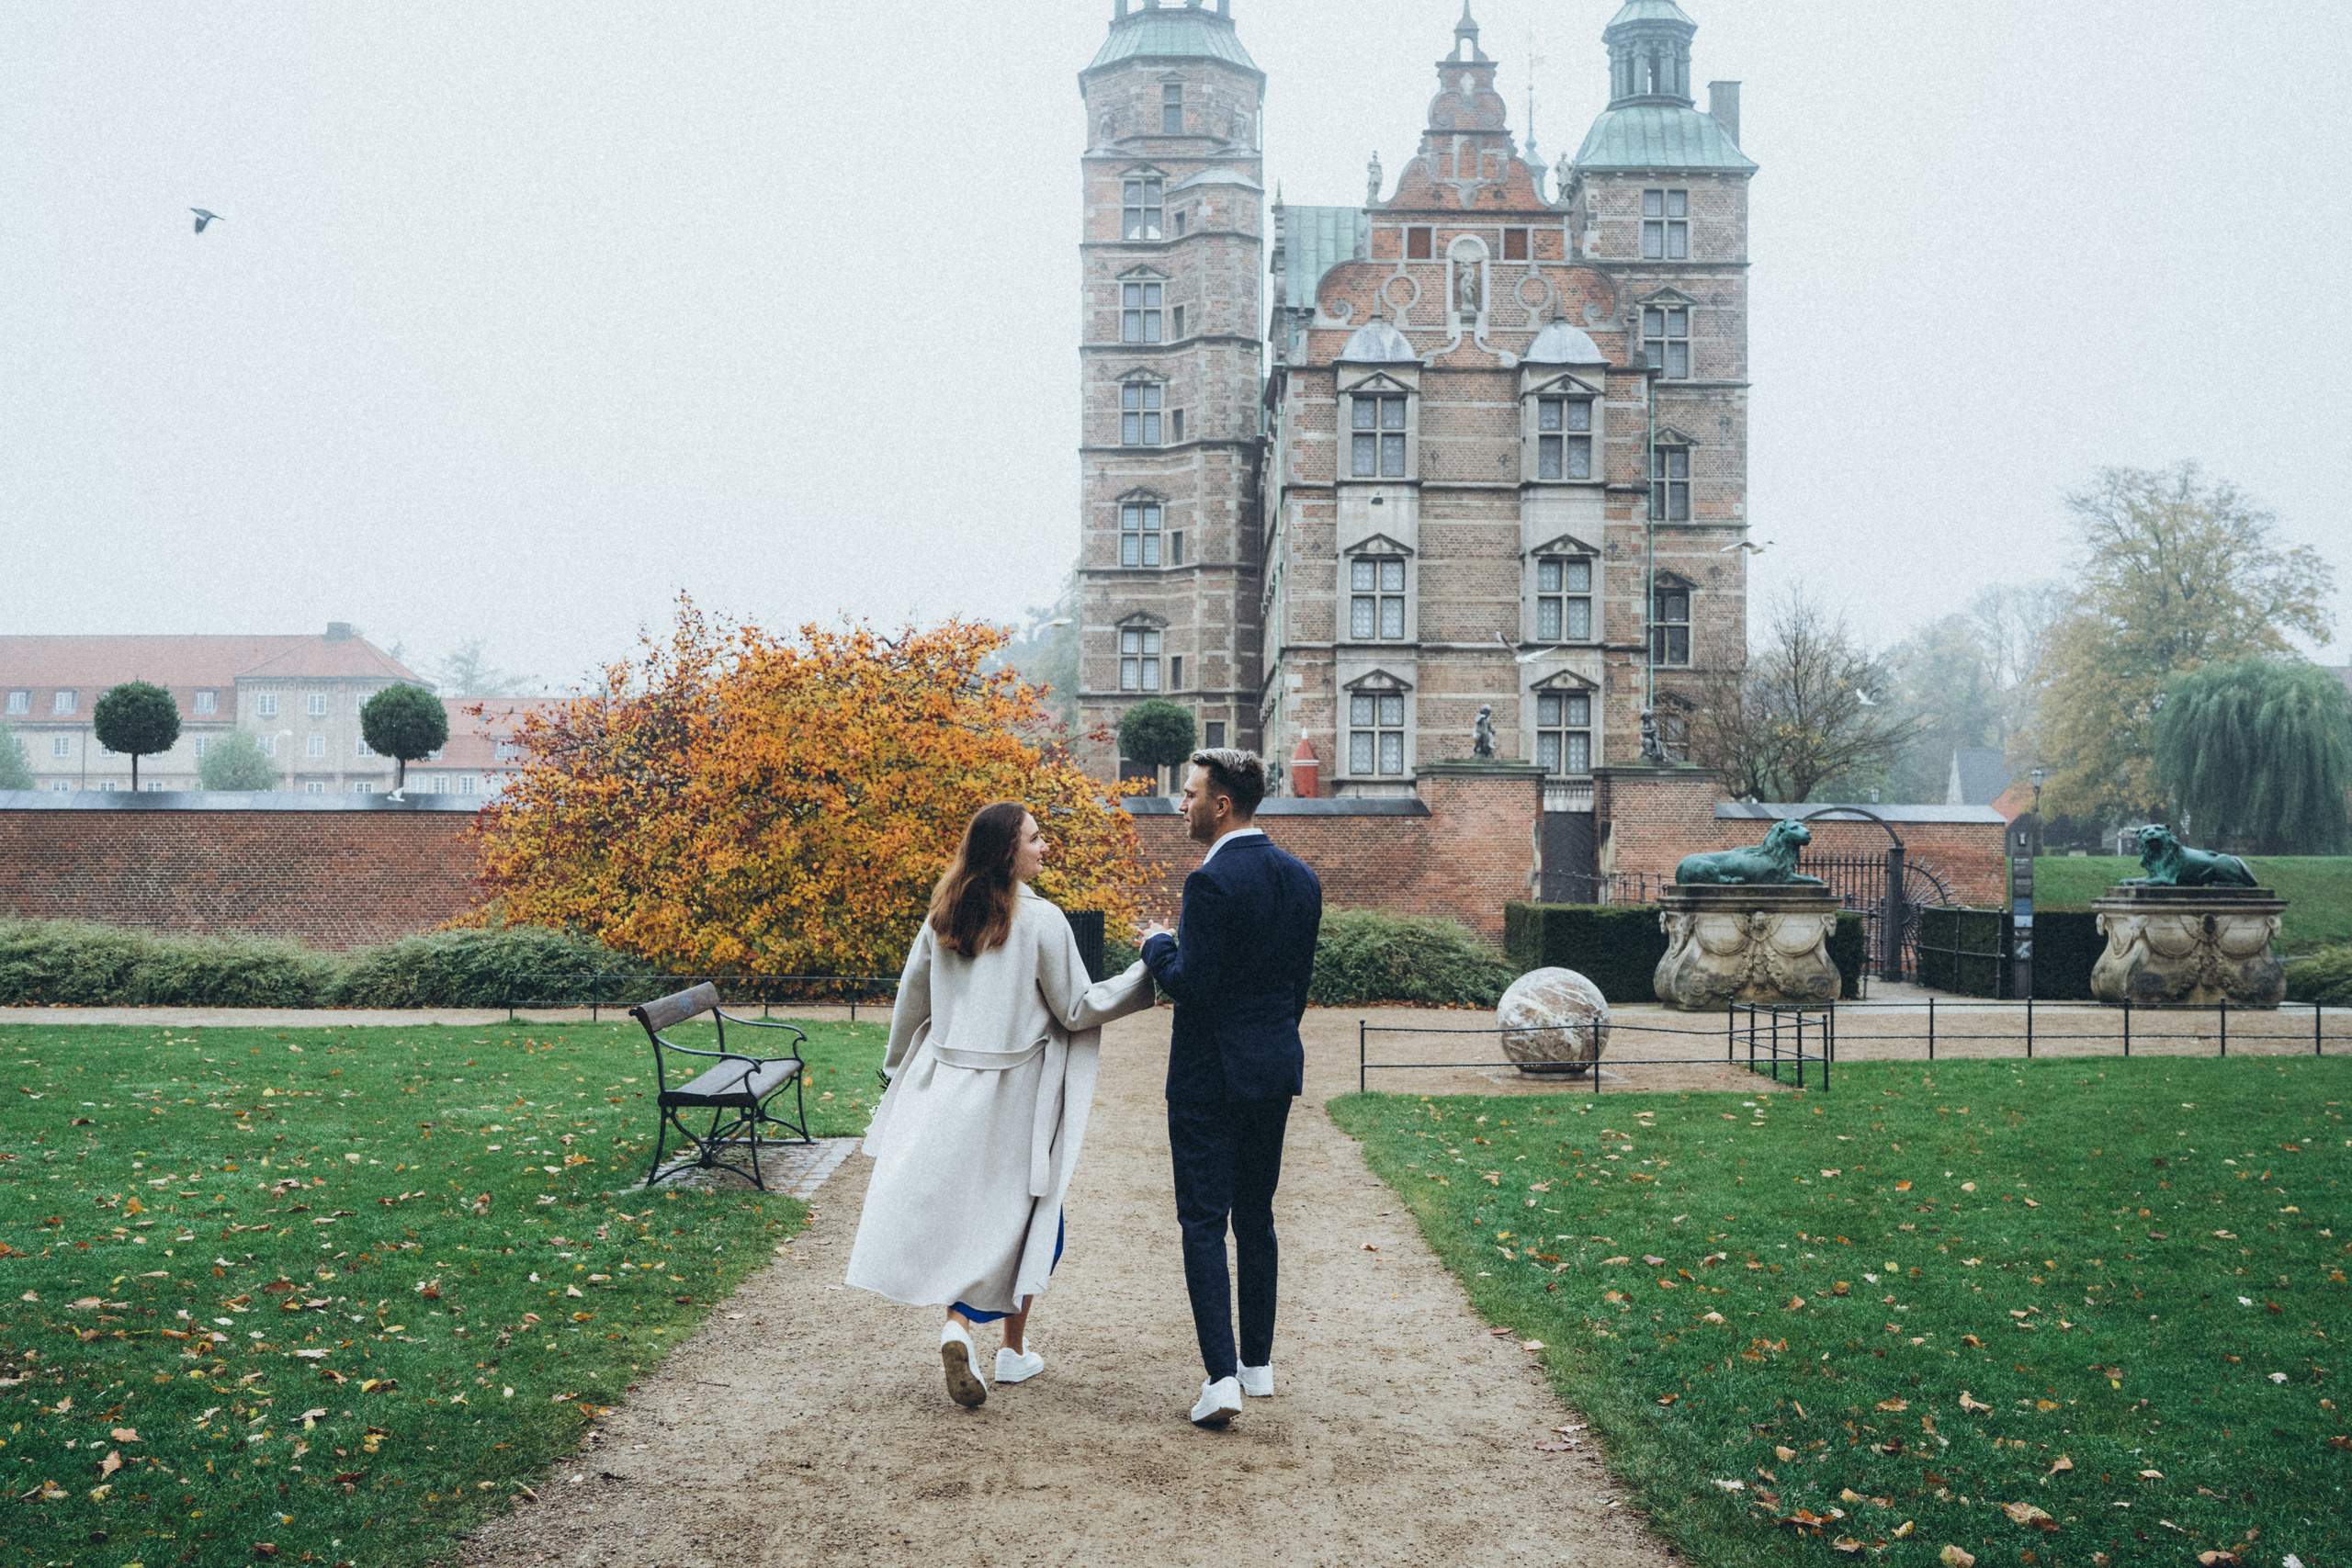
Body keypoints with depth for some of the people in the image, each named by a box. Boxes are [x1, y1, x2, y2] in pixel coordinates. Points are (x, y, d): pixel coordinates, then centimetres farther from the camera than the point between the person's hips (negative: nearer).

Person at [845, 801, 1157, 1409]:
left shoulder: (941, 918, 3)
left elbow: (910, 1002, 11)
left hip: (946, 1086, 4)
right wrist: (1147, 971, -2)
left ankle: (957, 1326, -11)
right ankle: (1014, 1349, 18)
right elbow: (1076, 1009, -8)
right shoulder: (1041, 921, -12)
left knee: (955, 1205, 10)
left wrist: (897, 1066, 26)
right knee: (1023, 1211, 11)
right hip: (1016, 1091, -4)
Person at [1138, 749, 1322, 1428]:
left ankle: (1222, 1377, -6)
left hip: (1211, 1074, -7)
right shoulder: (1301, 879, 6)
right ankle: (1258, 1362, 25)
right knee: (1256, 1218, 17)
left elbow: (1192, 986, -20)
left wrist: (1157, 945, -2)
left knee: (1204, 1221, -2)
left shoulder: (1211, 882, -18)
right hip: (1276, 1068, 7)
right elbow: (1300, 982, 11)